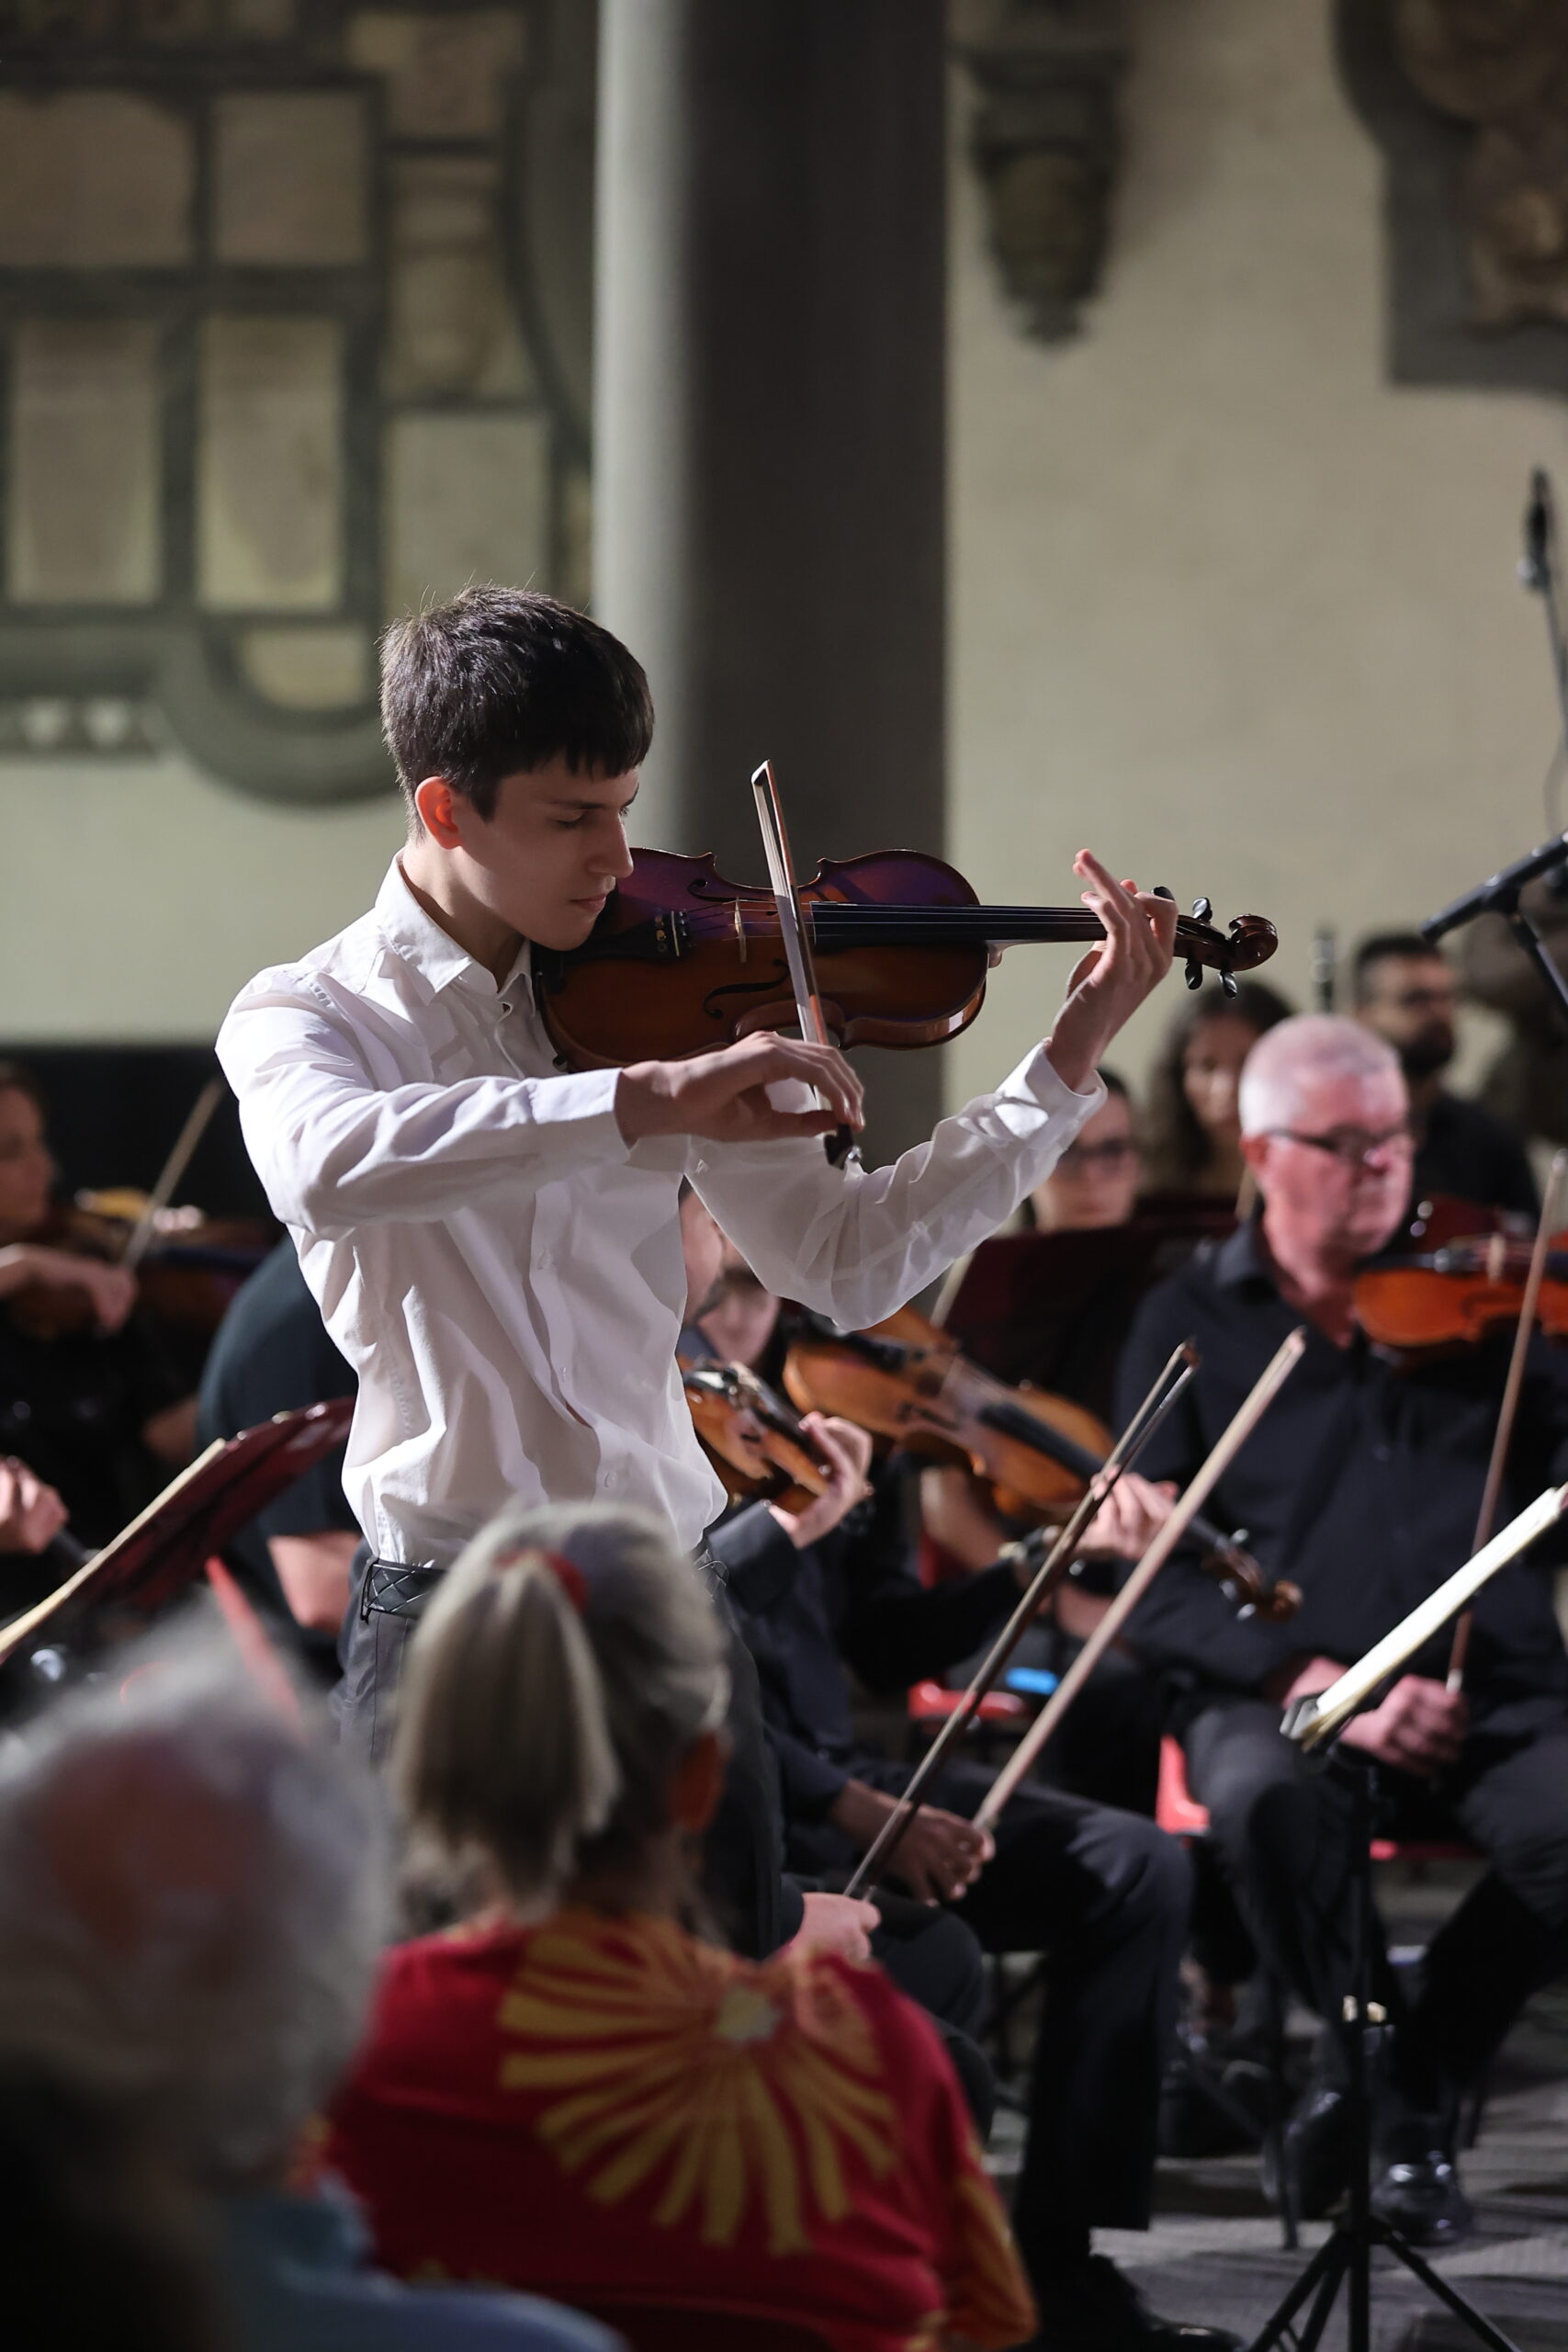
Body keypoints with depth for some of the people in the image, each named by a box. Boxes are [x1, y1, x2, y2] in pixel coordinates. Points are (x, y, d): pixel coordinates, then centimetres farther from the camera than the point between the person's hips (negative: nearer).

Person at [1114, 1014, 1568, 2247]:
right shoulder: (1193, 1327, 9)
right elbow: (1158, 1581, -1)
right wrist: (1316, 1683, -15)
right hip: (1279, 1697, -1)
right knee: (1269, 1801, -38)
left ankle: (1420, 2087, -9)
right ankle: (1364, 2037, -9)